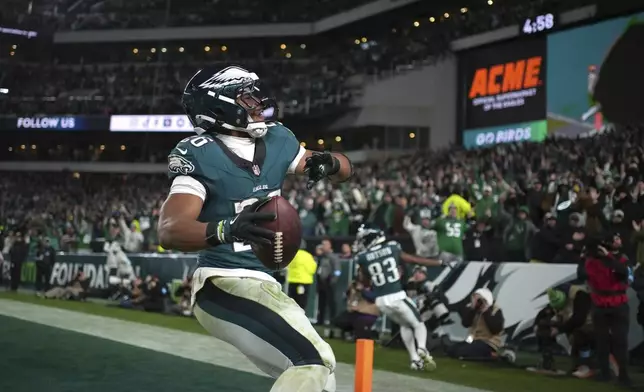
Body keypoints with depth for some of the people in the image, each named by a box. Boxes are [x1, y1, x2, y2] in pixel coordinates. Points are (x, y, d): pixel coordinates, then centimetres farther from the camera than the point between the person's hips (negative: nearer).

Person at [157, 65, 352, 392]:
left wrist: (327, 162, -11)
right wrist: (226, 229, -44)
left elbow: (344, 169, 13)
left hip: (264, 283, 9)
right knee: (314, 361, -22)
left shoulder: (276, 141, 6)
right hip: (225, 286, -9)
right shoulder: (201, 156, -15)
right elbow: (169, 230, -27)